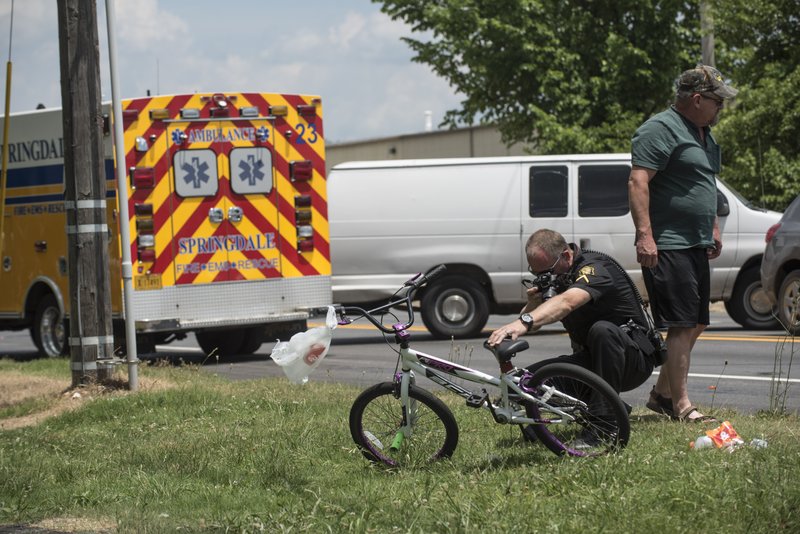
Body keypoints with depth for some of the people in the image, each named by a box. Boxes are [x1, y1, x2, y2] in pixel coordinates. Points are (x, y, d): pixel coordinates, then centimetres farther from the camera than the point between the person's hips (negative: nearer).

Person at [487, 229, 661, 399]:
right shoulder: (551, 276, 4)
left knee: (603, 330, -40)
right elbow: (528, 319, 6)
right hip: (590, 358, 7)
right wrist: (532, 304, -18)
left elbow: (566, 302, -42)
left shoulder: (594, 268, -21)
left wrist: (524, 322, -58)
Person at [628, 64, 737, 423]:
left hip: (696, 246, 10)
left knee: (694, 326, 12)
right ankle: (681, 405, -8)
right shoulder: (660, 130, -12)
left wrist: (714, 230, 27)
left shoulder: (704, 134, 18)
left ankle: (661, 394, 23)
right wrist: (645, 235, -26)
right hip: (668, 246, -10)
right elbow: (638, 182, -20)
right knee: (682, 326, -11)